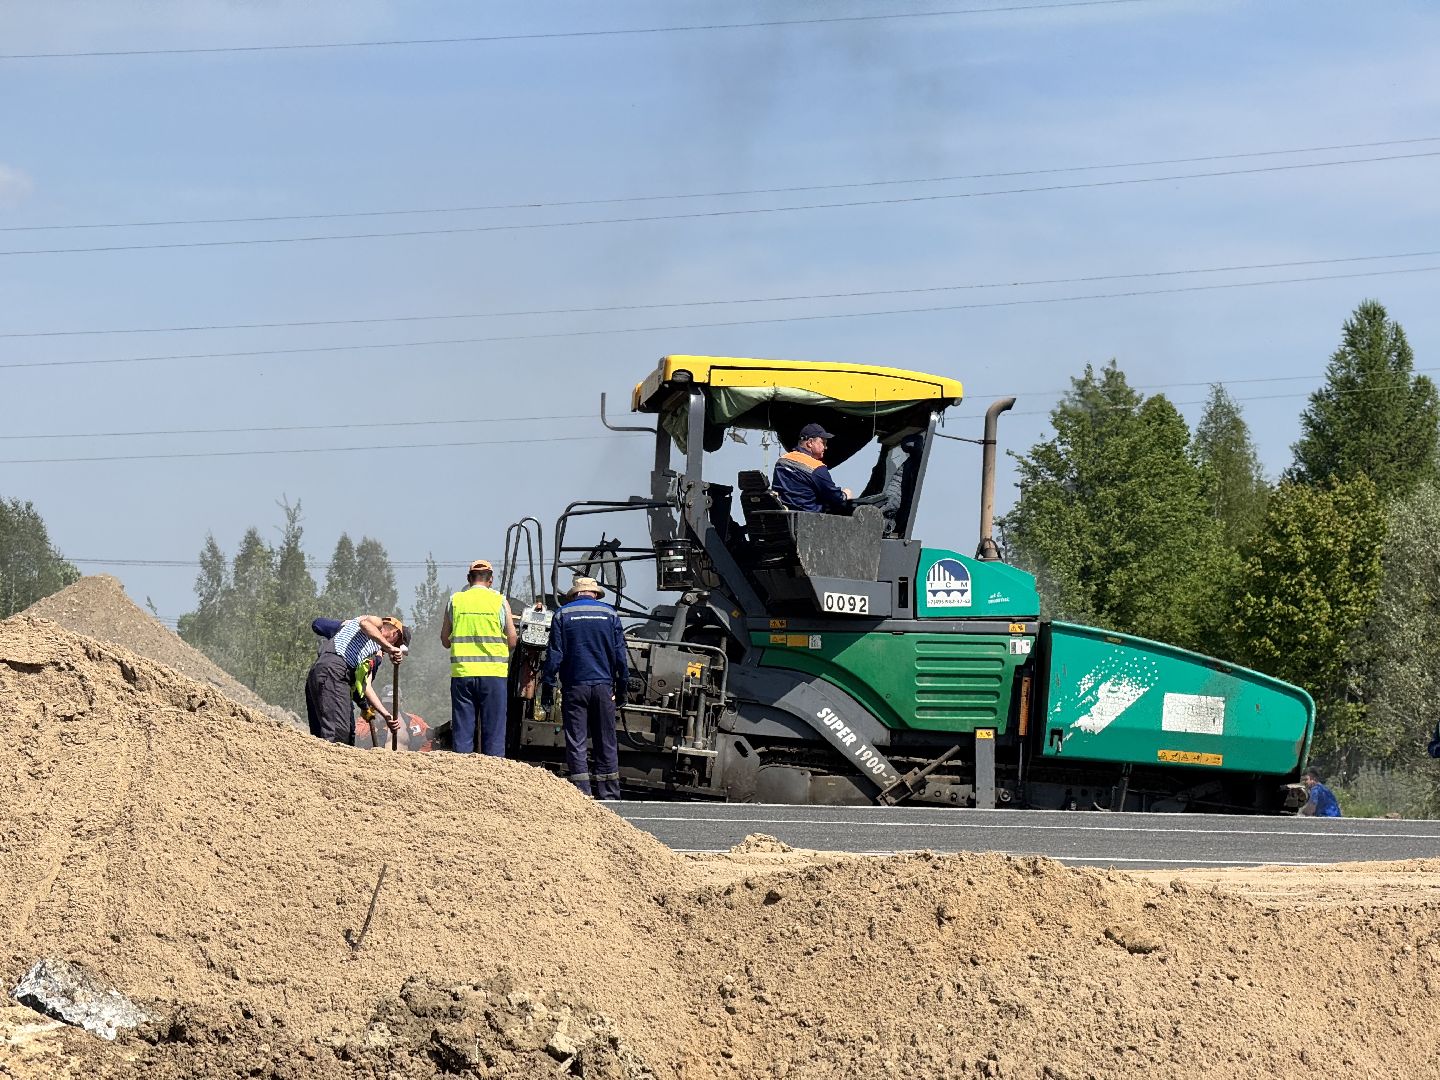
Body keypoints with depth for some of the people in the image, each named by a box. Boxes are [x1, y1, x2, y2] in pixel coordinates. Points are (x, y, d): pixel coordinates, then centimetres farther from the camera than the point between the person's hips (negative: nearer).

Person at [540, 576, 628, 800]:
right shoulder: (609, 614, 6)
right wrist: (622, 687, 11)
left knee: (576, 742, 0)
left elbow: (554, 654, -2)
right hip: (604, 686, 2)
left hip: (575, 686, -1)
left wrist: (547, 685, 2)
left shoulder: (563, 615, 2)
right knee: (606, 742, 7)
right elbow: (620, 654, 6)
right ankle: (609, 794, 8)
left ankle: (581, 792, -6)